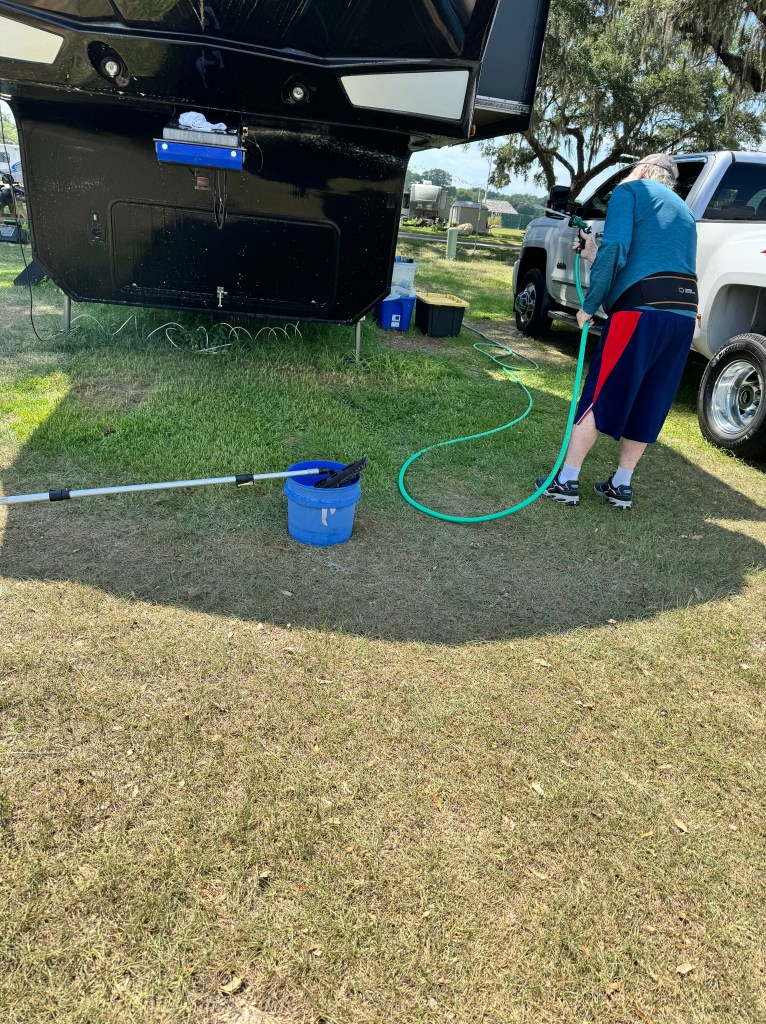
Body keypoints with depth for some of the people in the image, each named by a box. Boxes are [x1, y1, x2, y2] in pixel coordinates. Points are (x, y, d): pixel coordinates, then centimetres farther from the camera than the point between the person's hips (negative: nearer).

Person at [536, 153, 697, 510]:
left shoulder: (630, 190, 8)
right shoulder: (683, 211, 29)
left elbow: (615, 249, -9)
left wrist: (589, 305, -3)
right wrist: (593, 254, 24)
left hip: (642, 309, -7)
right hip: (684, 314, 7)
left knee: (599, 395, 0)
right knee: (648, 403, 13)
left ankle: (566, 481, 3)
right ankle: (622, 485, 20)